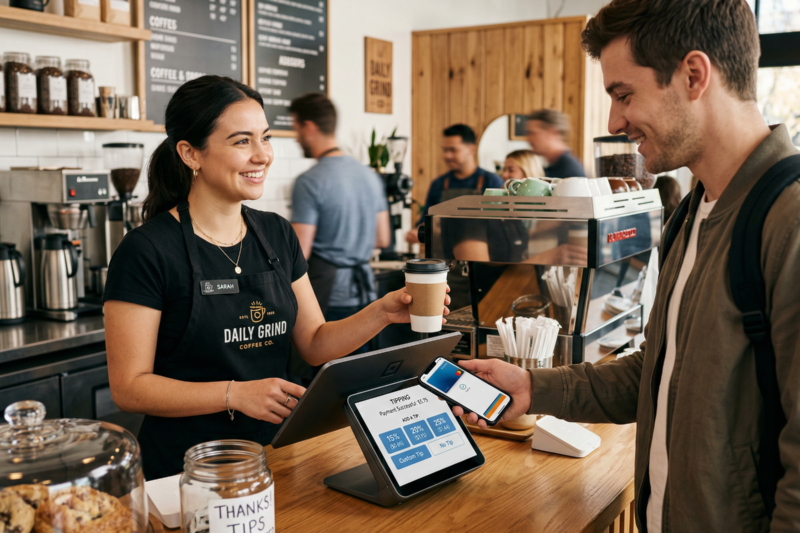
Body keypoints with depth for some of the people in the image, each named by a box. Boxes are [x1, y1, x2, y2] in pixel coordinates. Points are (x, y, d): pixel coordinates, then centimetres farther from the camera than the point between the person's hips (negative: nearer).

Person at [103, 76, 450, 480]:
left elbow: (314, 344, 11)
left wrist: (381, 313, -5)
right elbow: (128, 388, -10)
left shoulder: (277, 234, 8)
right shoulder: (147, 251, -11)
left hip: (274, 454, 4)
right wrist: (234, 393, -19)